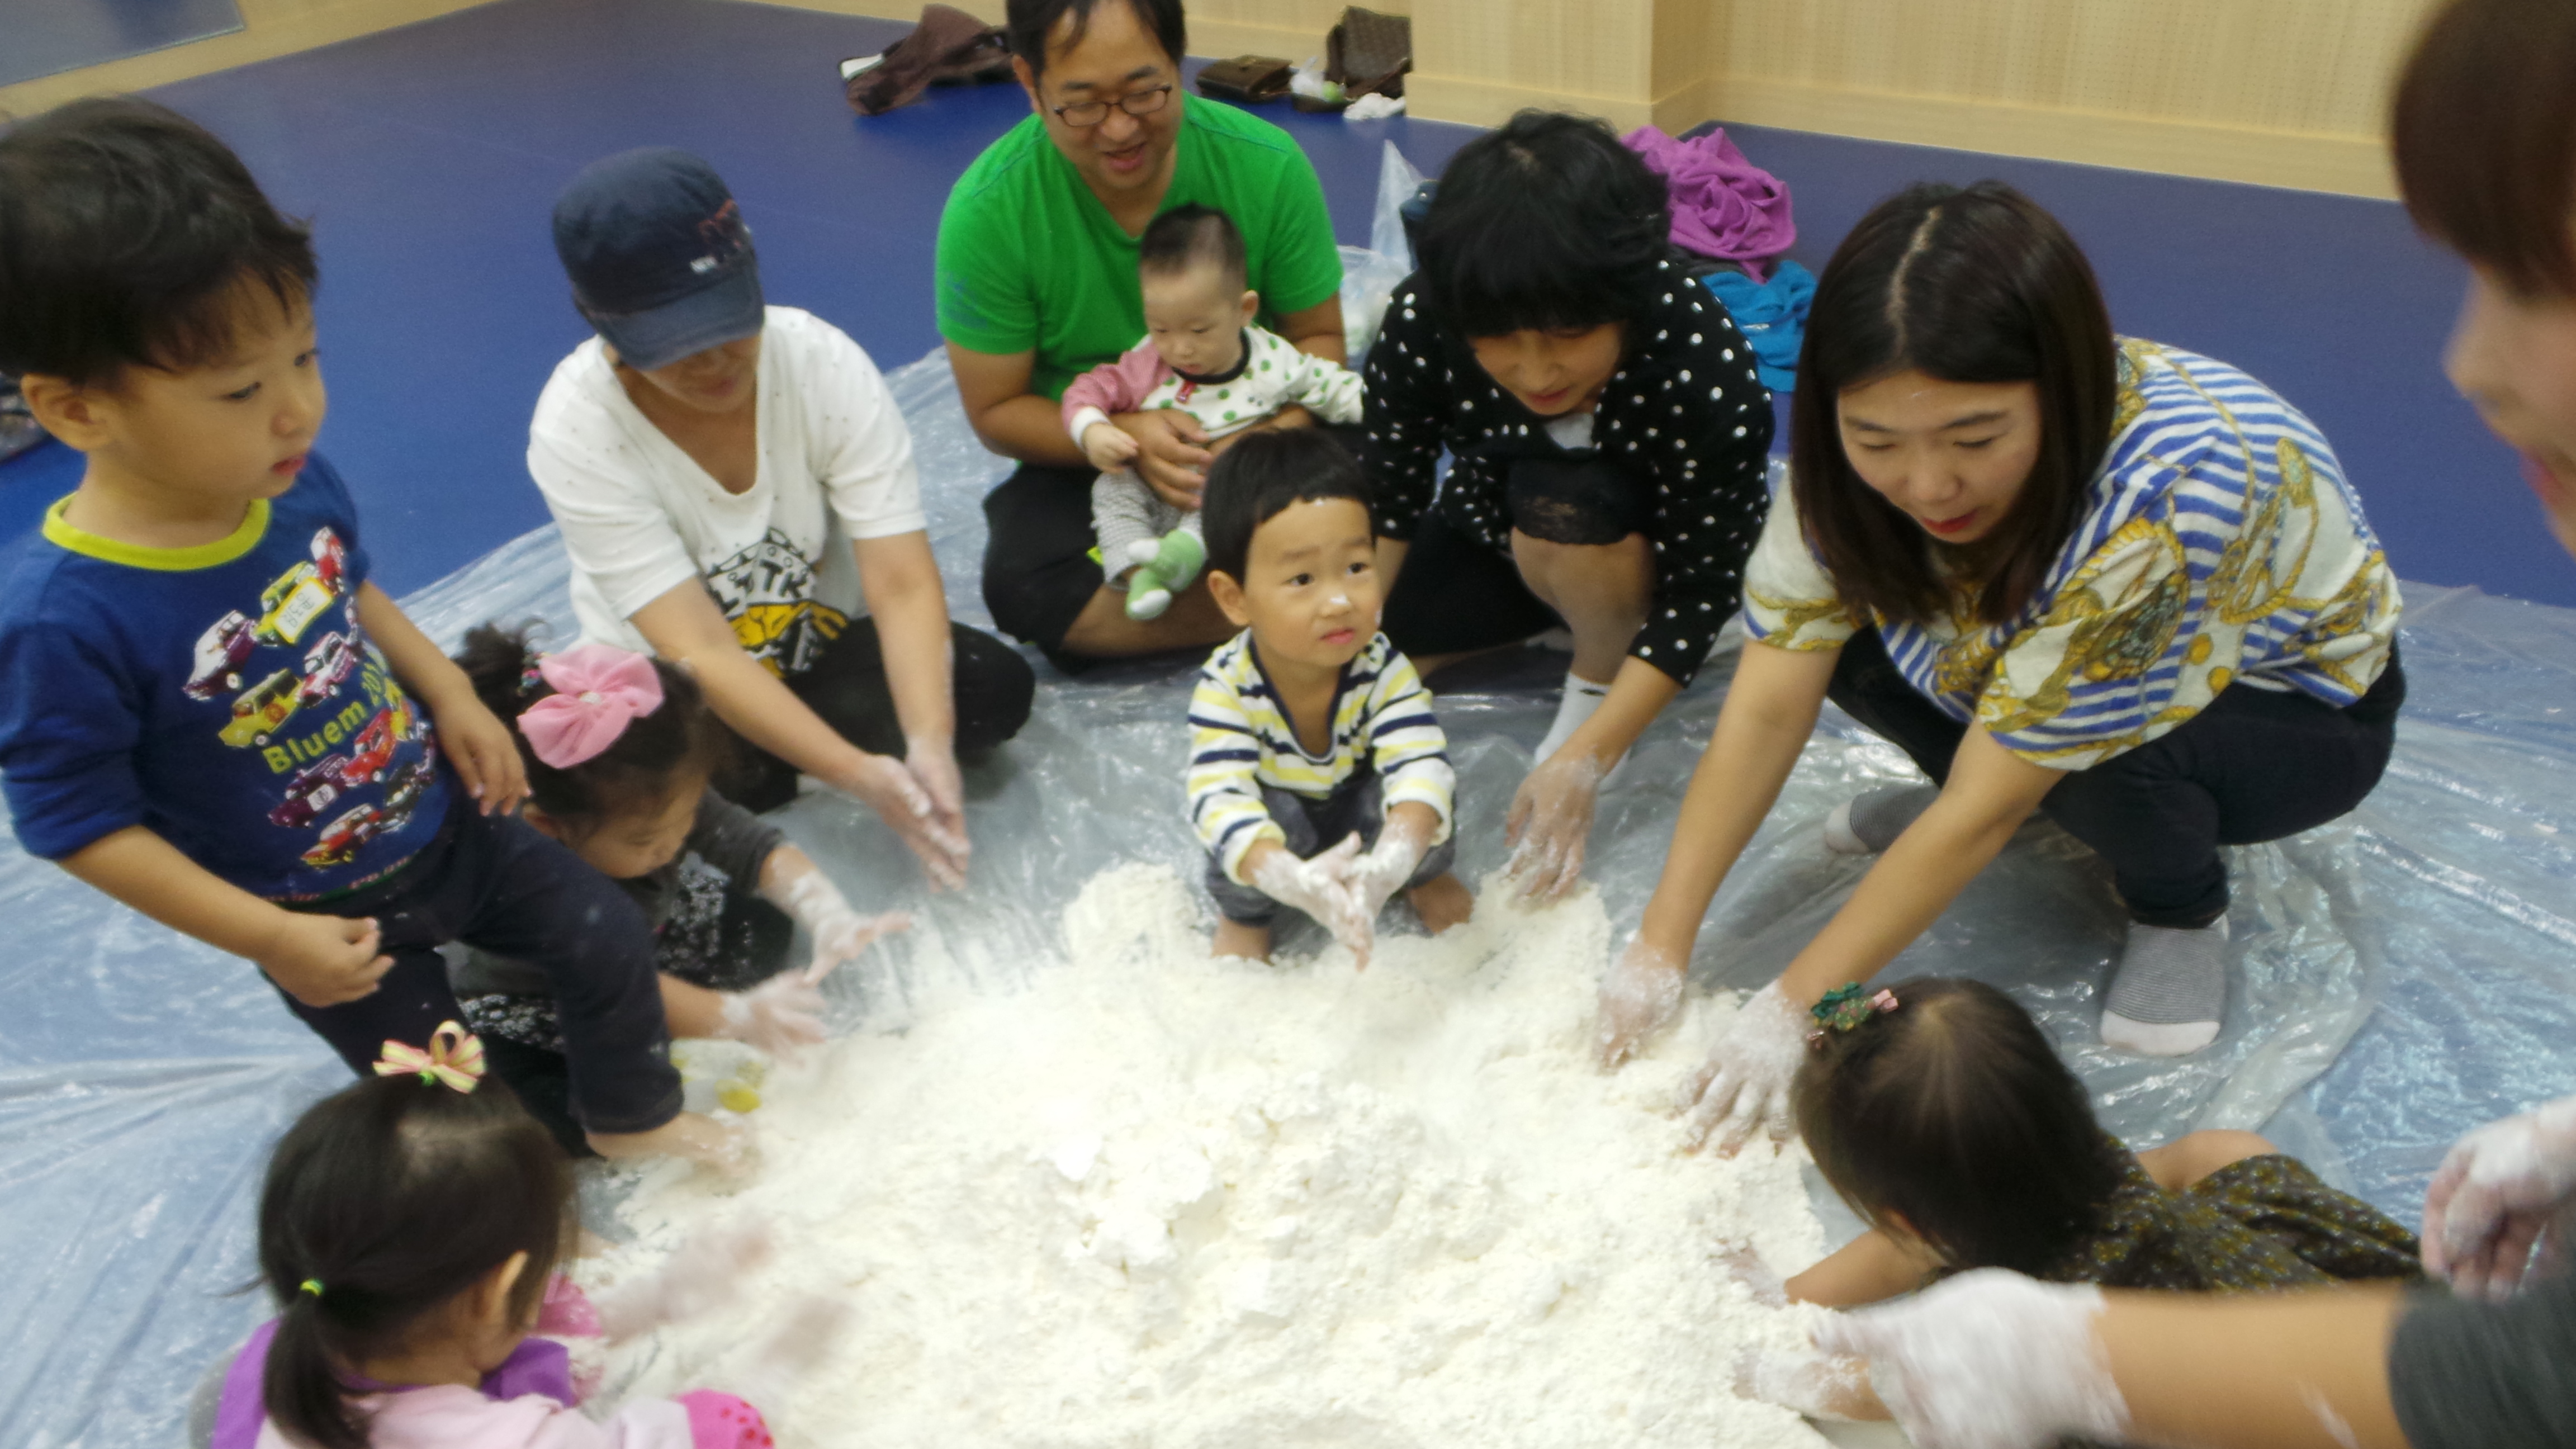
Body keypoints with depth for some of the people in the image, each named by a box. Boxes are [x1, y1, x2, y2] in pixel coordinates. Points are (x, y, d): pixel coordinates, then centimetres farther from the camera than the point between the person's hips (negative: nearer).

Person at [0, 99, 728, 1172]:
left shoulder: (295, 482, -16)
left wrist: (453, 697, -3)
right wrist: (269, 938, -22)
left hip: (445, 820, 5)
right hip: (324, 918, -5)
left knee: (612, 944, 15)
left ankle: (632, 1119, 42)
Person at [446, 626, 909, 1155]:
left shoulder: (667, 803, -20)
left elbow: (757, 848, -20)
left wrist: (827, 914, -38)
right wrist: (736, 1016, -50)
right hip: (533, 1028, -7)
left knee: (760, 913, -4)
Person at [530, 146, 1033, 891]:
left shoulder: (823, 362, -21)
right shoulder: (575, 429, -26)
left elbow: (904, 584, -27)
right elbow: (699, 652, -31)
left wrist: (928, 743, -43)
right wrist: (856, 774, -42)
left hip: (822, 638, 2)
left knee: (996, 688, -22)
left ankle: (762, 772, -6)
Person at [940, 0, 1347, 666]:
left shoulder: (1268, 166, -15)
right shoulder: (986, 211, -17)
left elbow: (1317, 336, -3)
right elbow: (995, 410, -9)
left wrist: (1284, 427, -26)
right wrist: (1127, 438, -27)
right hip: (1085, 467, 1)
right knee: (1022, 583, -31)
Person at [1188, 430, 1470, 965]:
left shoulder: (1384, 670, -29)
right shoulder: (1225, 686, -32)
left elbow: (1421, 768, -41)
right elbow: (1220, 799, -43)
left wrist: (1392, 862, -63)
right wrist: (1291, 879, -63)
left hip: (1360, 819, 1)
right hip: (1275, 837, -1)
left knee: (1409, 797, -30)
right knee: (1273, 816, -34)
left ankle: (1427, 879, 6)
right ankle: (1243, 916, 0)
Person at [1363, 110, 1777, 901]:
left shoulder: (1709, 373, -36)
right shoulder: (1421, 322, -29)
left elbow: (1699, 595, -28)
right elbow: (1385, 510, -16)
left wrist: (1584, 762, -34)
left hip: (1645, 547, -4)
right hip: (1488, 530, 4)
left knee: (1560, 507, -38)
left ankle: (1601, 672, -5)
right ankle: (1548, 616, 12)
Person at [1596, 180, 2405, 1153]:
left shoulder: (2161, 496, -40)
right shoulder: (1861, 452, -24)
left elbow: (1987, 808, -35)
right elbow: (1767, 708, -23)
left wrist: (1796, 1009, -31)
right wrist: (1660, 949, -26)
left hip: (2302, 704, -4)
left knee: (2109, 759, -37)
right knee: (1828, 632, -20)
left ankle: (2181, 907, -3)